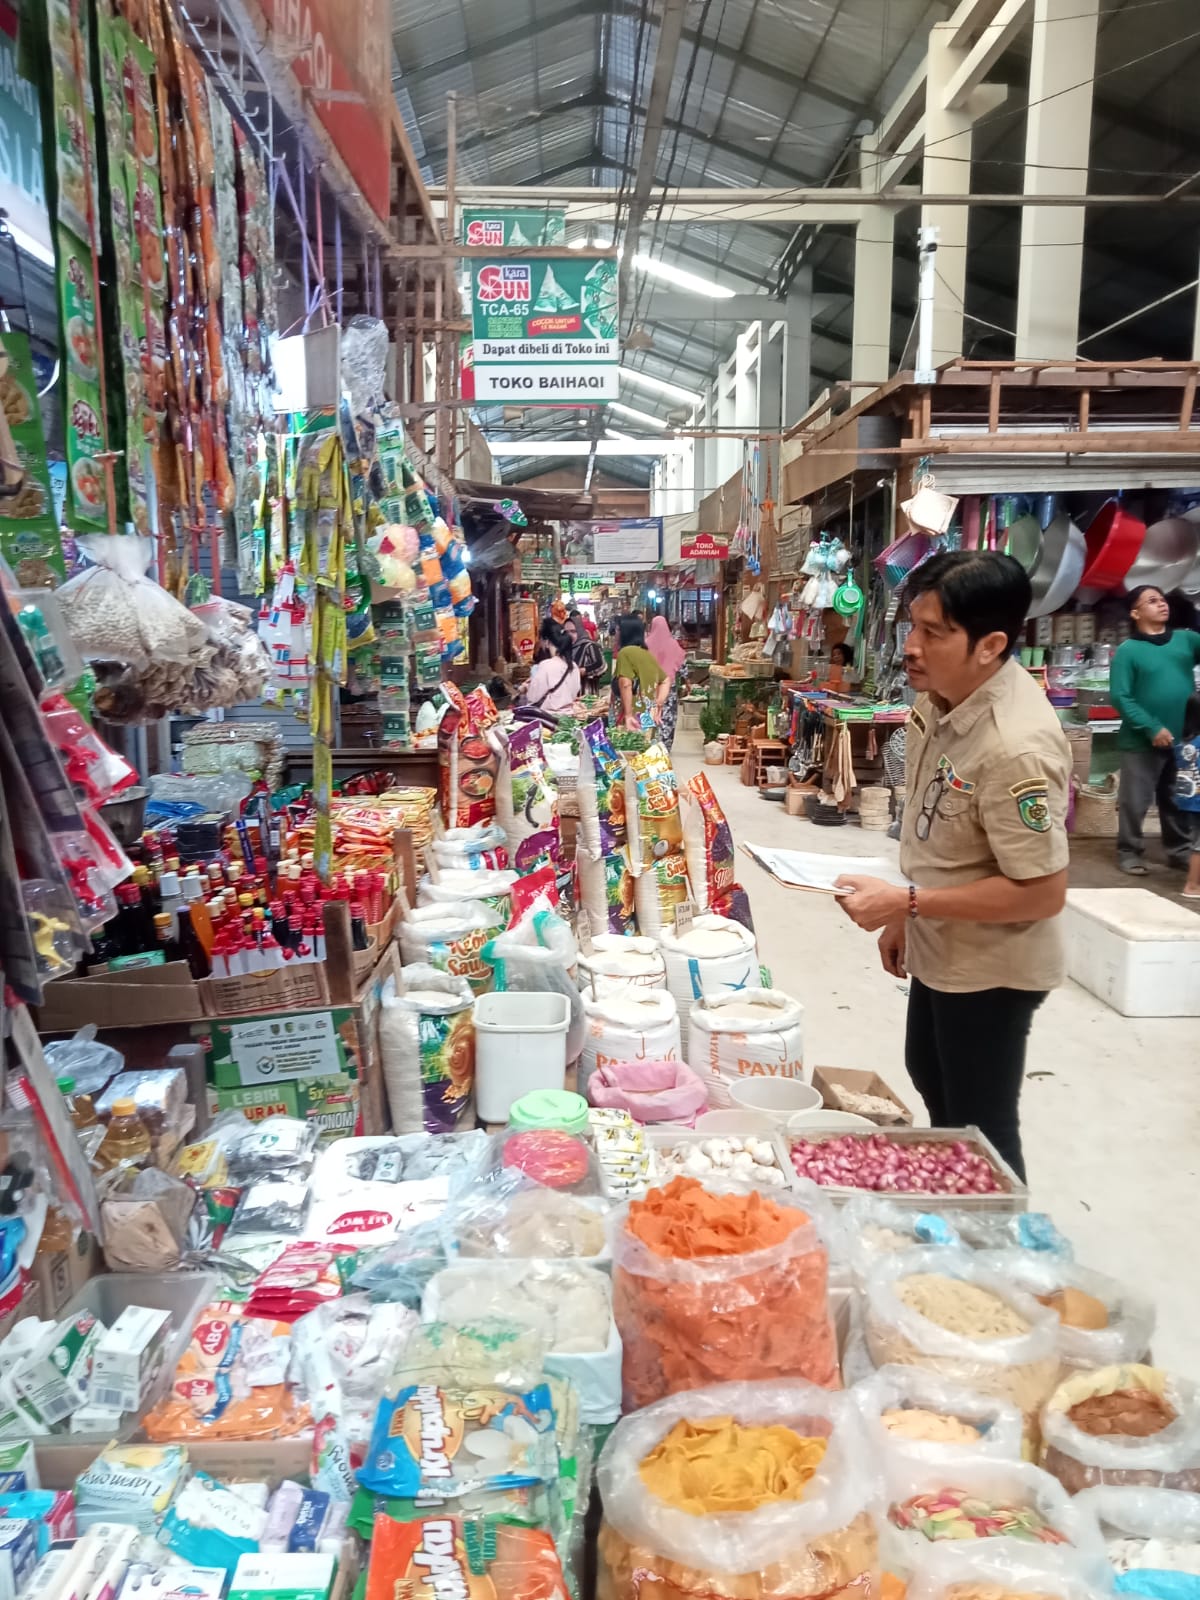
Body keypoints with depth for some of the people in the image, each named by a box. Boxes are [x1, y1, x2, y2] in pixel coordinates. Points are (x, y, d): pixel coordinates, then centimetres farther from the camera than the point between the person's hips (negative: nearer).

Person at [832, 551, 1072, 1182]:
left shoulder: (1017, 747, -34)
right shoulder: (941, 695, -6)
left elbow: (1042, 891, -29)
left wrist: (905, 901, -28)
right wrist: (904, 915, 12)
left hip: (990, 970, -10)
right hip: (940, 951, 10)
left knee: (981, 1130, 9)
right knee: (931, 1081, 29)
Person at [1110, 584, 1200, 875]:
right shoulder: (1128, 650, -6)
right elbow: (1120, 696, -11)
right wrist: (1152, 728, -18)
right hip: (1142, 741, -4)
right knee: (1135, 801, 2)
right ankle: (1129, 852, 16)